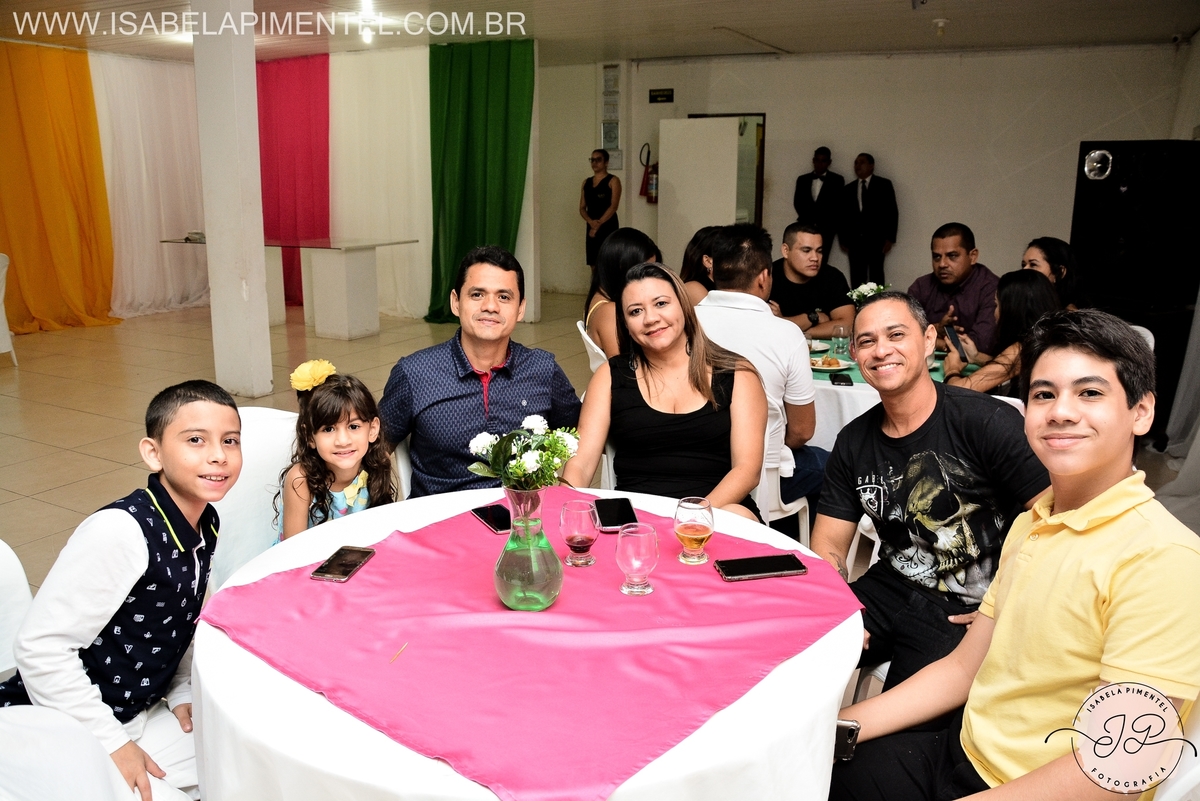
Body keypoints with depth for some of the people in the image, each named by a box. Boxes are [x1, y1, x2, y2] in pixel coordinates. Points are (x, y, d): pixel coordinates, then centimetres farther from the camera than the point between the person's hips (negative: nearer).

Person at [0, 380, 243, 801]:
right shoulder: (120, 532, -28)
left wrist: (182, 694, 5)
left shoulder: (206, 525, -2)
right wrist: (110, 743, -21)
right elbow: (40, 648, -27)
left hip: (141, 714, 8)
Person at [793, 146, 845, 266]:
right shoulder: (802, 179, 15)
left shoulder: (837, 180, 7)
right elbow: (797, 202, 10)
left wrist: (819, 222, -5)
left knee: (820, 262, -11)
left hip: (825, 228, -2)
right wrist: (808, 220, -3)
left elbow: (837, 205, 1)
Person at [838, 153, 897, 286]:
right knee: (856, 278, -1)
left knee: (876, 276, -3)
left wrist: (889, 238, -8)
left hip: (876, 239, -3)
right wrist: (843, 239, 6)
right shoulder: (848, 189, 15)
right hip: (854, 240, 3)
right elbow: (843, 215, 14)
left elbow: (892, 212, 0)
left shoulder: (884, 185, 5)